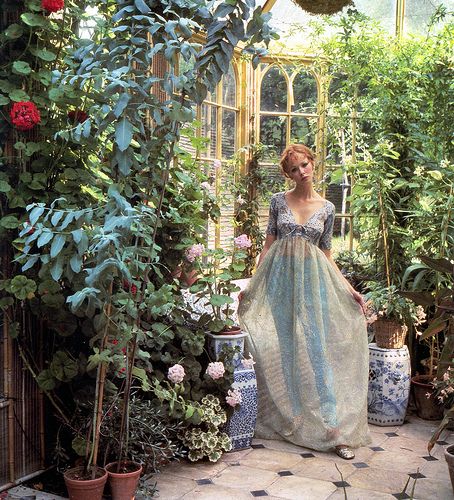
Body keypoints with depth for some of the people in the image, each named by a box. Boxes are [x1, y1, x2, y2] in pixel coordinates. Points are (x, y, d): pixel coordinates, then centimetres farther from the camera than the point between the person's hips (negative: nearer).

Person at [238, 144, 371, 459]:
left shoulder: (327, 208, 7)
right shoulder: (279, 201, 5)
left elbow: (327, 254, 11)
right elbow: (268, 245, 6)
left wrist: (350, 290, 4)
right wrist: (252, 285, 2)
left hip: (313, 280, 0)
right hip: (280, 278, 0)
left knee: (317, 349, -4)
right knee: (281, 350, 3)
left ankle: (335, 427, -1)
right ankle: (284, 420, 15)